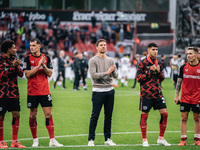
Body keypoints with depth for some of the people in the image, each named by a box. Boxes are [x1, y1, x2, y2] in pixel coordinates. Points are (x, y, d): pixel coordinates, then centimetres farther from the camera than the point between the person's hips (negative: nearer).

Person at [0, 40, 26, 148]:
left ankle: (14, 141, 6)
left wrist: (17, 66, -11)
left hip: (14, 92, 6)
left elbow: (21, 74, 8)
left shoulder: (14, 59, 13)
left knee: (16, 114, 0)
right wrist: (12, 66, -20)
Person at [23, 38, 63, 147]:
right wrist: (38, 66, -17)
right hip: (32, 92, -2)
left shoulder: (46, 58, 6)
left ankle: (52, 140, -1)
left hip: (45, 91, 2)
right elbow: (27, 74, -10)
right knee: (33, 115, 3)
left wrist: (44, 66, -15)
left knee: (49, 114, -3)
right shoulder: (28, 59, -1)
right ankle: (35, 140, 15)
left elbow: (49, 74, 2)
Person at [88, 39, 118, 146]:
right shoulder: (93, 60, -3)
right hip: (98, 91, -5)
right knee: (95, 116, -3)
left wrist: (114, 71, -19)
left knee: (108, 116, 8)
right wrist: (107, 73, -21)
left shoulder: (110, 60, 11)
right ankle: (91, 139, 1)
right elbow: (93, 75, -15)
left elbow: (116, 76, 4)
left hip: (110, 90, 5)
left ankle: (107, 139, 14)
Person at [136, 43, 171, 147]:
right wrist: (150, 71, -16)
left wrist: (158, 71, -4)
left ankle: (161, 138, 12)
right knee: (144, 115, 0)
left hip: (157, 93, 5)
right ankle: (144, 140, 12)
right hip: (146, 94, -5)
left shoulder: (158, 63, 11)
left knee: (164, 114, 0)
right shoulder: (142, 63, -5)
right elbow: (139, 78, -9)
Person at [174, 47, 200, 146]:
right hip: (184, 98, 1)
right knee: (184, 118, 0)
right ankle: (183, 140, 5)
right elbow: (179, 82, 9)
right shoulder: (183, 67, 3)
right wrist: (176, 95, 3)